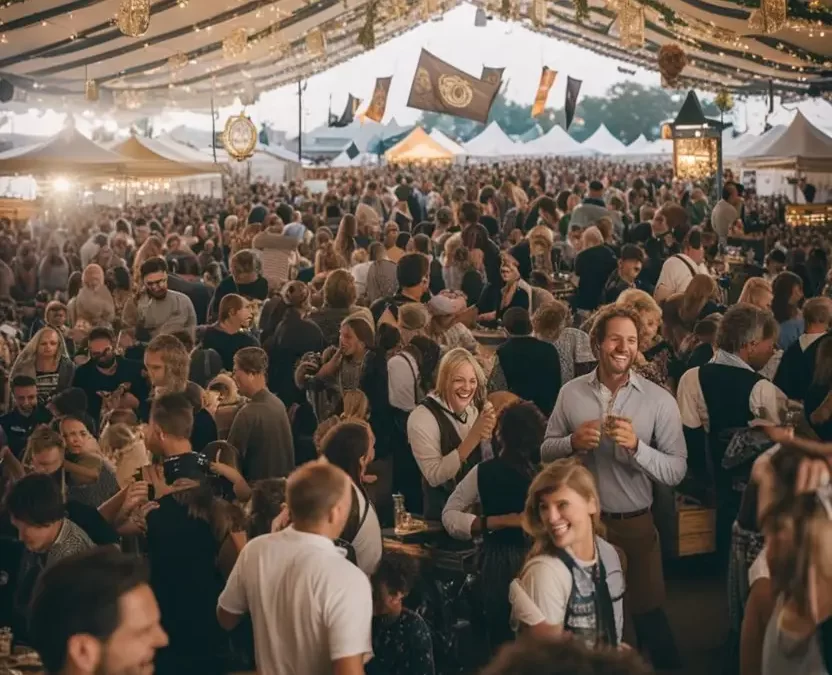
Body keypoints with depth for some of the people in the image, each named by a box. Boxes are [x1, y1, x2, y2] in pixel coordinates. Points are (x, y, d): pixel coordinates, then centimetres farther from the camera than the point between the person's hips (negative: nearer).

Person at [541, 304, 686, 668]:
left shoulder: (659, 400, -9)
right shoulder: (571, 393, -2)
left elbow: (677, 471, -12)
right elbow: (546, 452, 2)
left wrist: (637, 446, -27)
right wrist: (573, 442, -18)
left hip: (636, 525, -2)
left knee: (649, 614, 11)